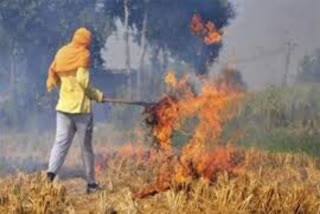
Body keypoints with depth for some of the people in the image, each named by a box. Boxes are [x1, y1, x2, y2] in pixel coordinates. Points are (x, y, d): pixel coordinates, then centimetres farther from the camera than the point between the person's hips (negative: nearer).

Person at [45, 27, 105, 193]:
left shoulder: (61, 53, 9)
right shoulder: (83, 54, -8)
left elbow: (53, 76, 12)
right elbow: (82, 80, -16)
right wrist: (97, 95, -5)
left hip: (63, 105, 5)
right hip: (81, 106, -4)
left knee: (61, 142, 1)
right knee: (86, 146, 6)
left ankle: (51, 173, -21)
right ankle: (91, 183, 14)